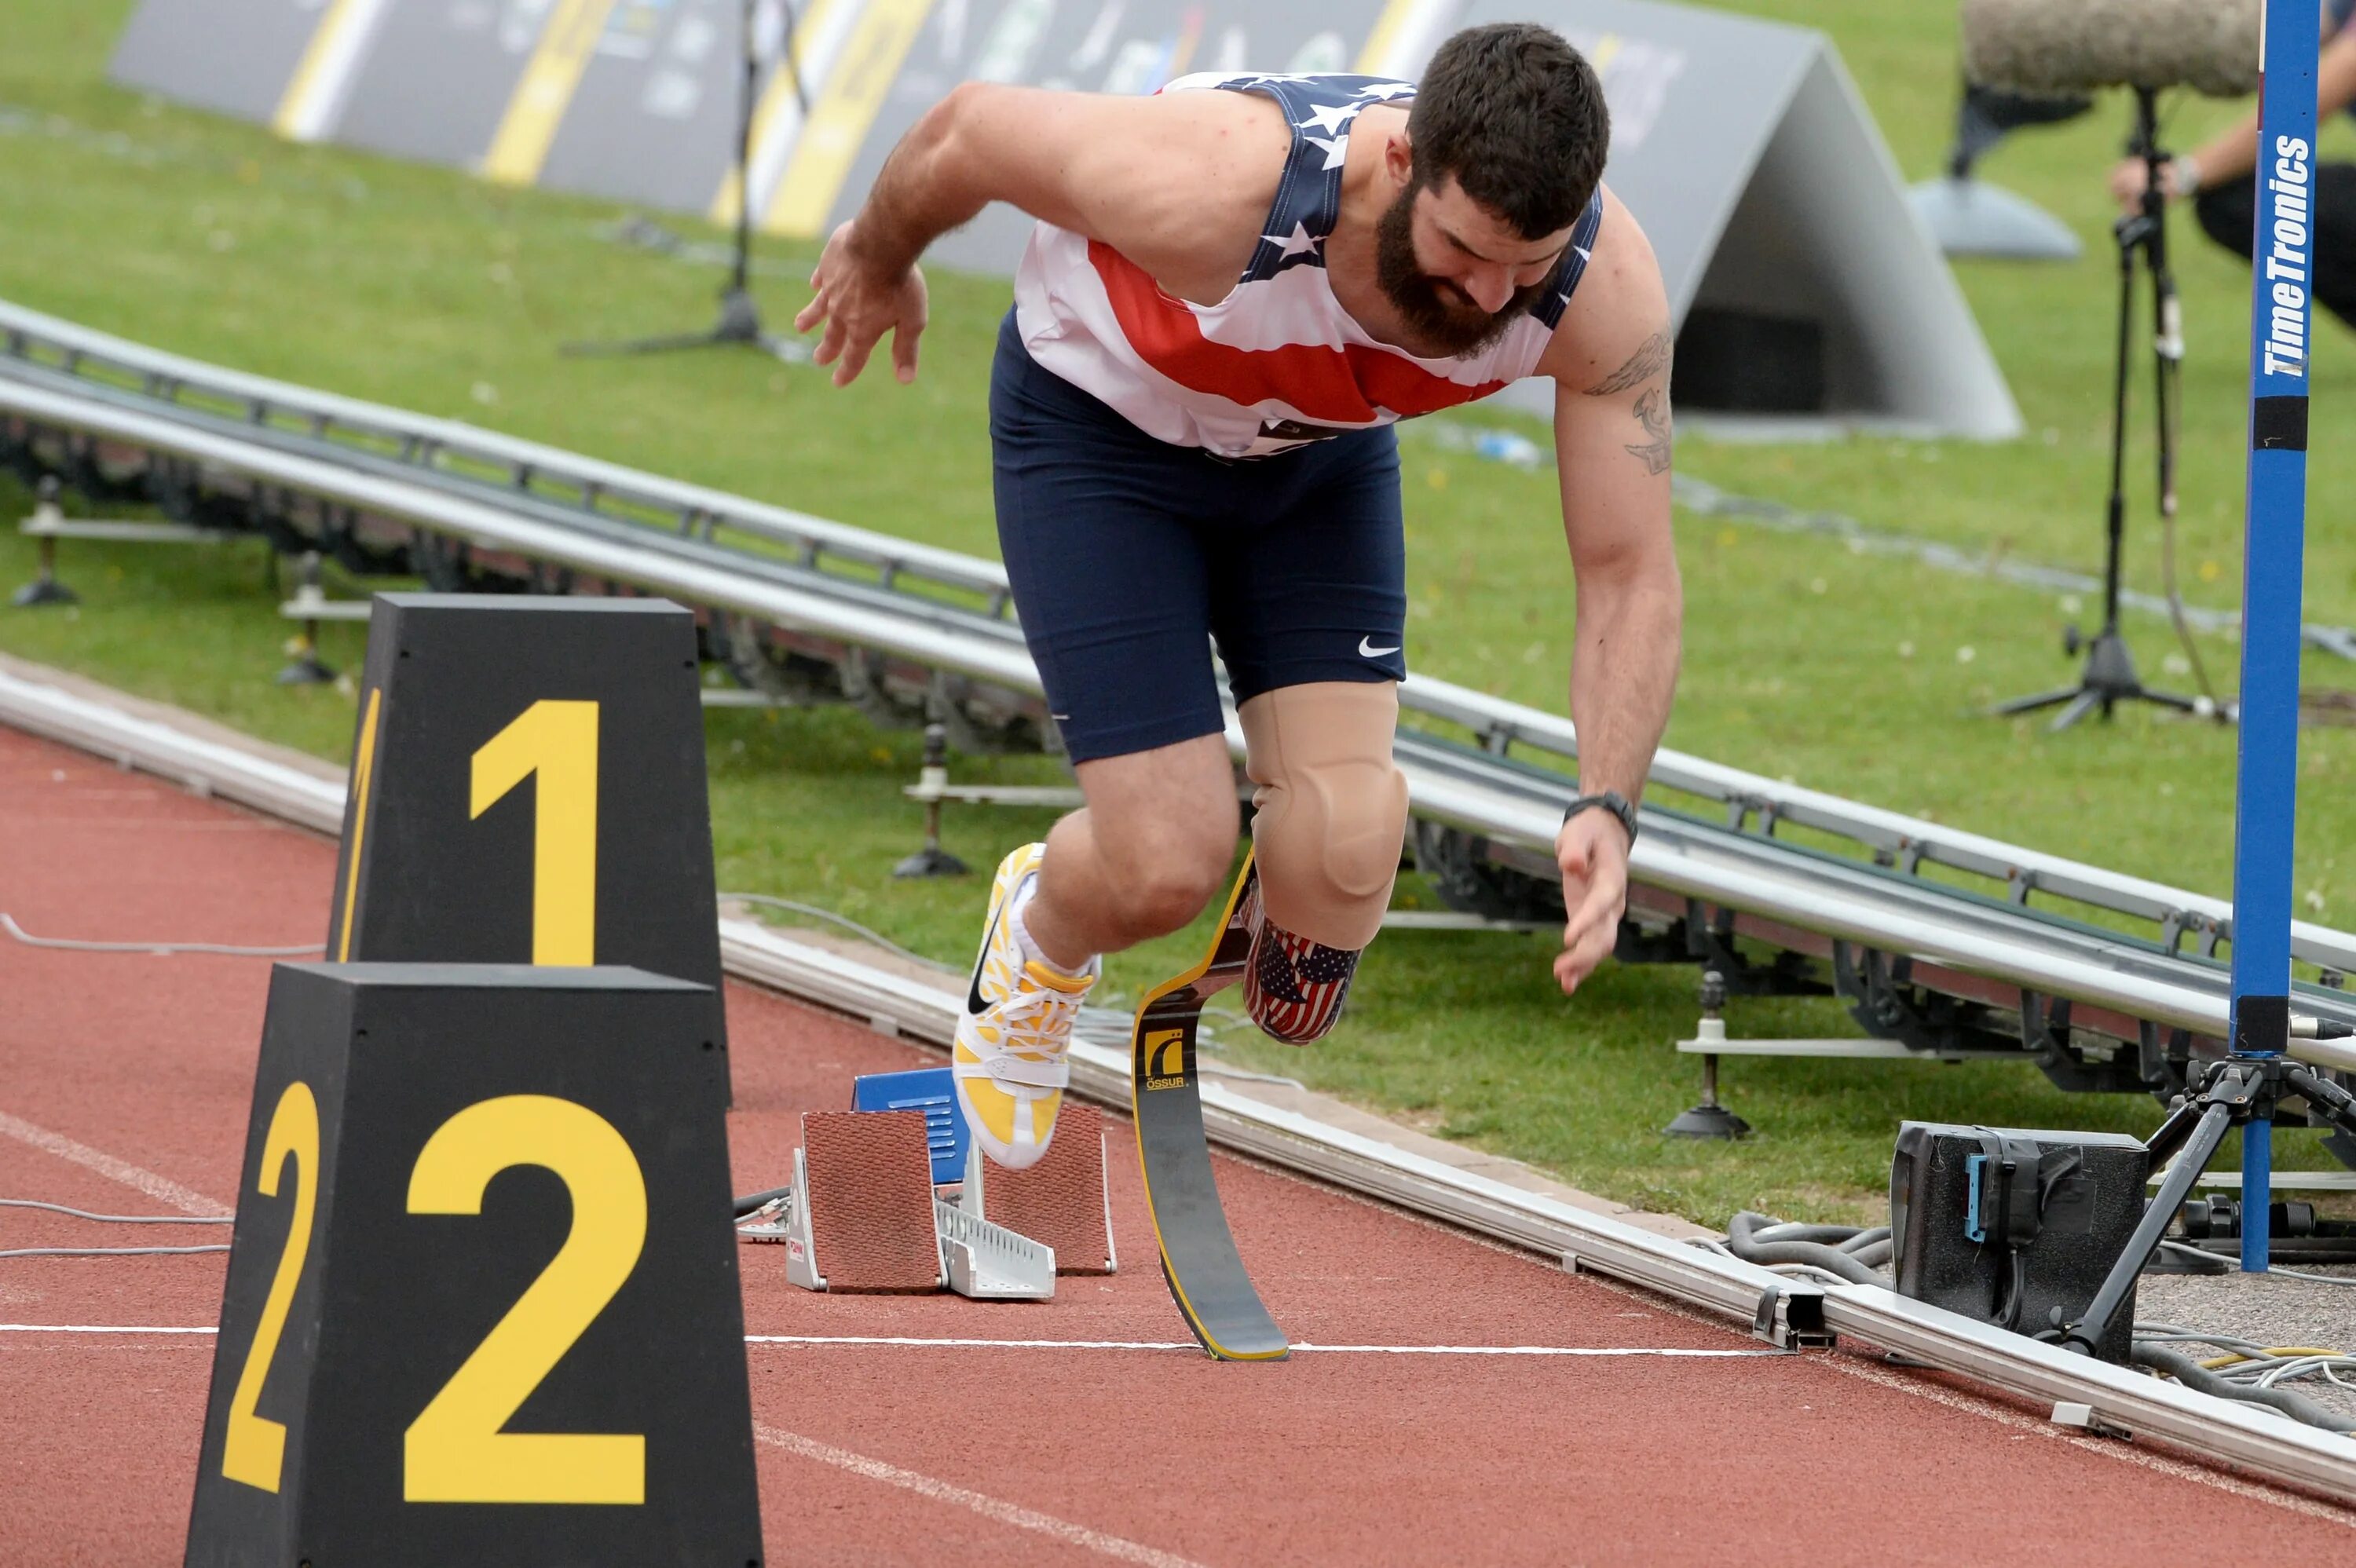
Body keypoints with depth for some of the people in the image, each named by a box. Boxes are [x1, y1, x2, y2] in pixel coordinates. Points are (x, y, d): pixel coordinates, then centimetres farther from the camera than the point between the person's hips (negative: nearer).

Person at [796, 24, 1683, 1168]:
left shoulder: (1605, 285, -30)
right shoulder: (1216, 189, -41)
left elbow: (1629, 571, -19)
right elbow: (973, 131, -21)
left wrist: (1607, 808, -33)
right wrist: (878, 260, 1)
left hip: (1320, 451, 3)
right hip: (1099, 425, -3)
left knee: (1345, 846, -19)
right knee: (1165, 867, -14)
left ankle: (1276, 986, 18)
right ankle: (1041, 935, 23)